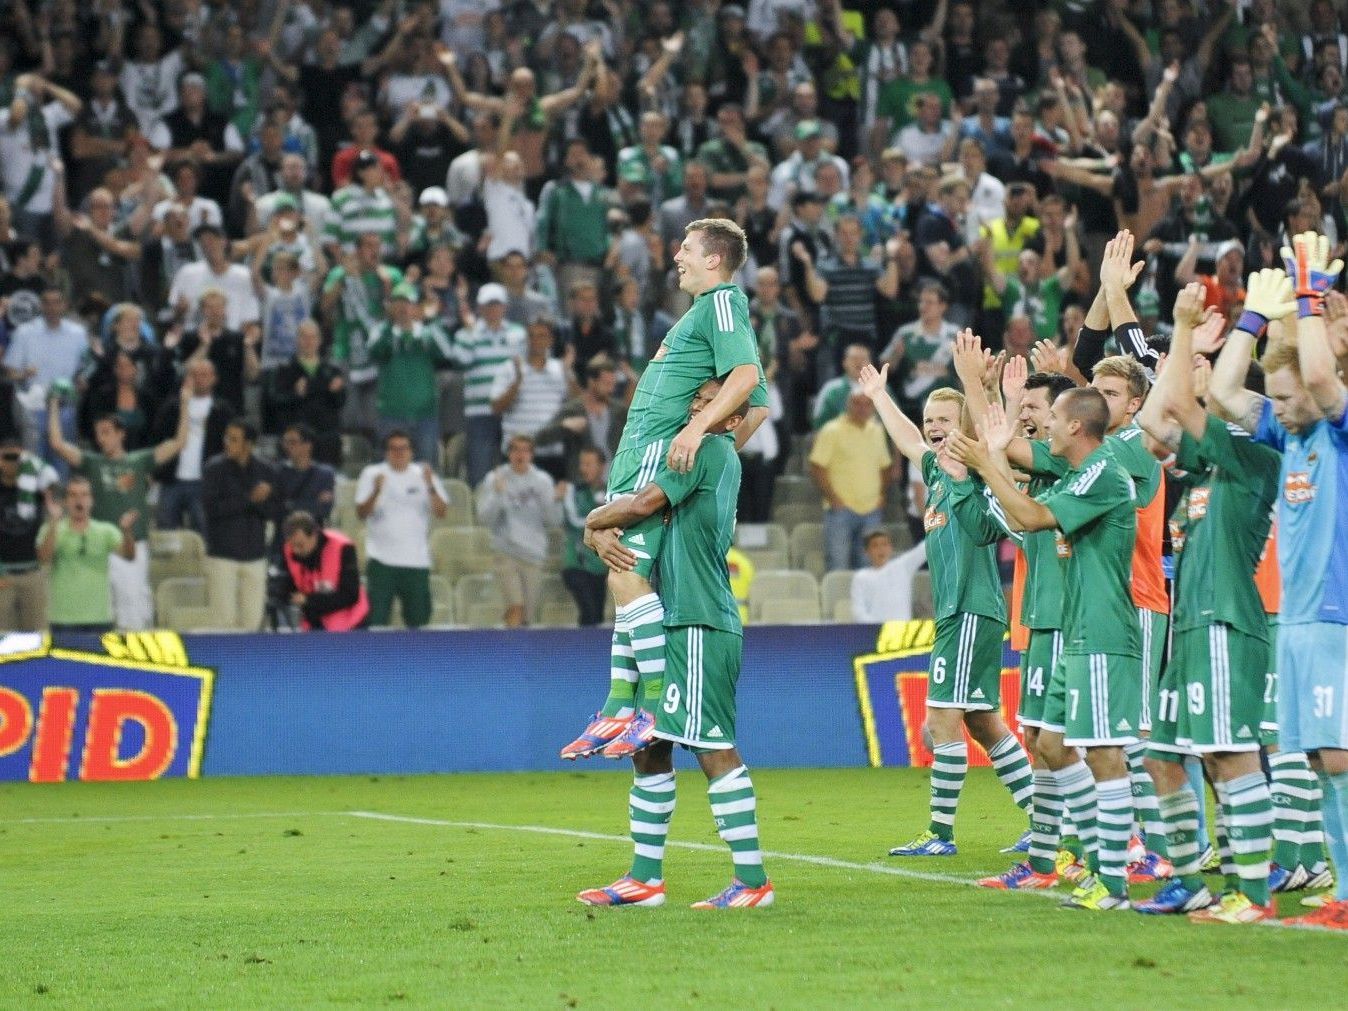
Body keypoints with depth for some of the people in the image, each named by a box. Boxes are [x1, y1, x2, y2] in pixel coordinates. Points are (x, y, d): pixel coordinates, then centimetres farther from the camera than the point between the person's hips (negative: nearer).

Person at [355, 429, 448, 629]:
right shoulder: (371, 474, 4)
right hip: (381, 560, -2)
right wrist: (376, 492, -22)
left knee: (418, 618, 6)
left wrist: (430, 487, -16)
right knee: (376, 619, -8)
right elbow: (361, 513, -5)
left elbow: (441, 511, 0)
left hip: (417, 560, 2)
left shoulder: (423, 475, 8)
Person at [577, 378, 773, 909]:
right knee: (649, 747, 12)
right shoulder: (714, 458, 20)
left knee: (714, 749, -11)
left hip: (701, 626, -10)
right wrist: (600, 533, -2)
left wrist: (594, 521, 4)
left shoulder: (710, 451, -9)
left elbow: (645, 503, -15)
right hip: (679, 625, 10)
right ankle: (646, 877, 18)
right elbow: (636, 504, 20)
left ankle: (753, 880, -11)